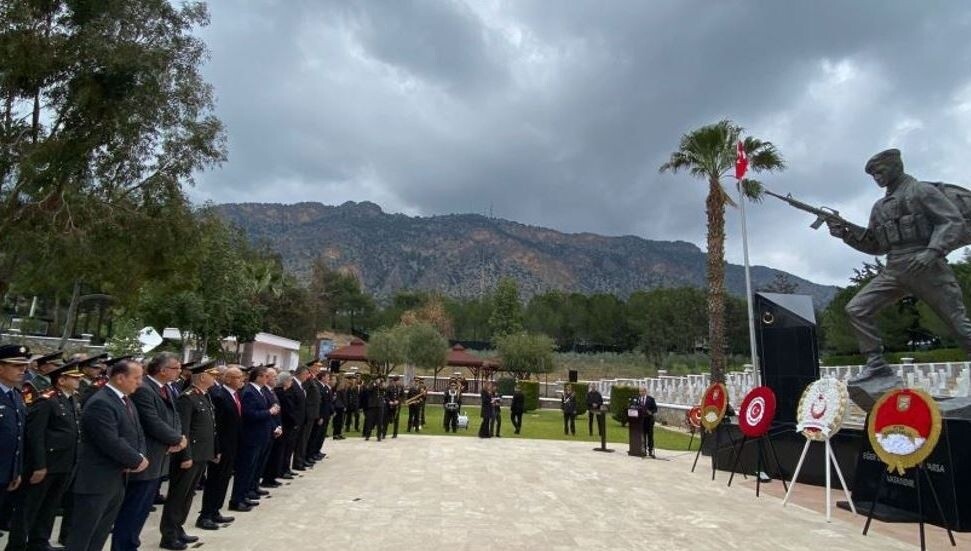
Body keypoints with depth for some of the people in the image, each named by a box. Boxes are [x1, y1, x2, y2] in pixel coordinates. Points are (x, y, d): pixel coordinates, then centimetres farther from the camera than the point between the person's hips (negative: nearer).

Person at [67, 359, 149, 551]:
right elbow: (112, 443, -26)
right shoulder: (100, 403, -21)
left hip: (119, 478, 9)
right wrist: (137, 461, -14)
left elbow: (137, 433, 12)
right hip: (97, 480, -9)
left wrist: (141, 457, -7)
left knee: (101, 532, 18)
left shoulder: (125, 400, 10)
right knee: (83, 534, 4)